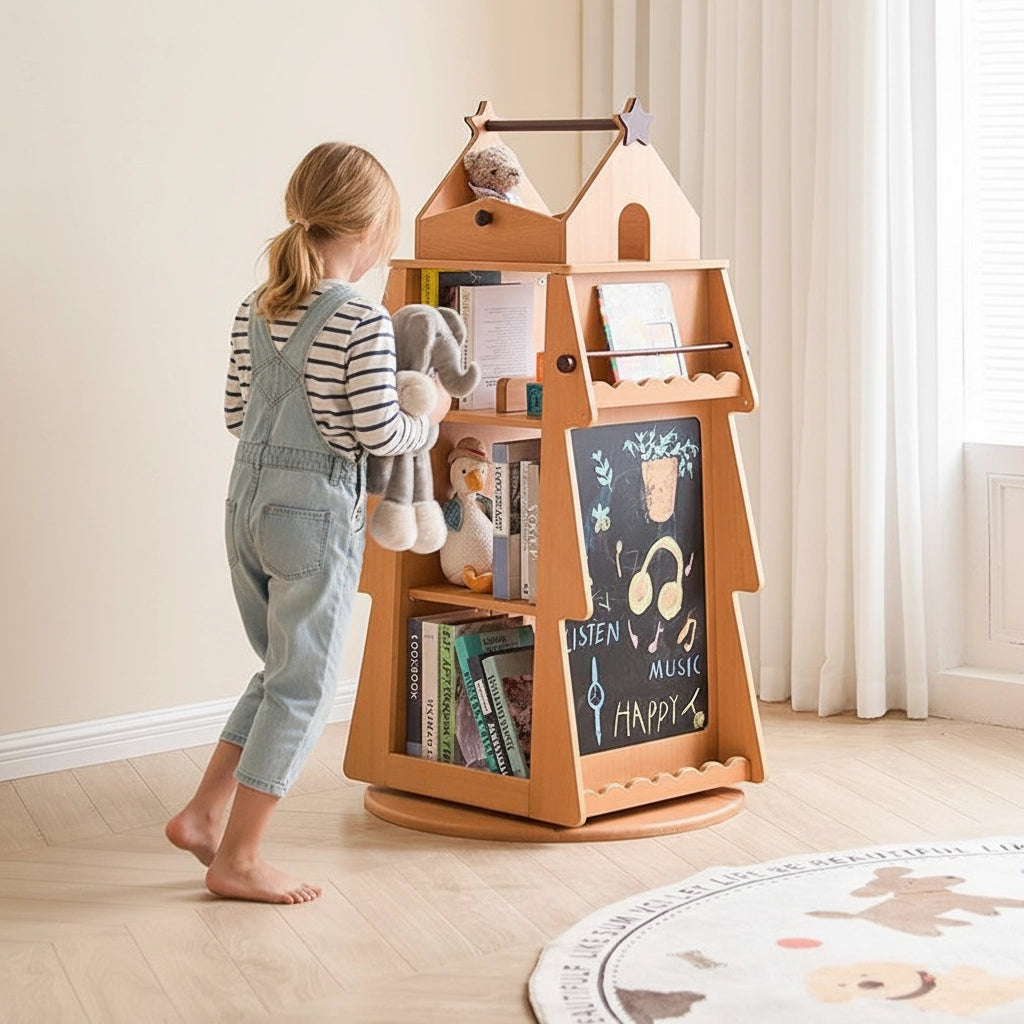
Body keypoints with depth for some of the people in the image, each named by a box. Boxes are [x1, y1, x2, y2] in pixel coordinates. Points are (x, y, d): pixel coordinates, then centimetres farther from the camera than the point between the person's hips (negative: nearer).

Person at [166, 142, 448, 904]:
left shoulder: (255, 310, 7)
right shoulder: (363, 323, -15)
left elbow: (237, 412, 12)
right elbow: (378, 433, -15)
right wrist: (428, 417, 3)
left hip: (247, 501, 8)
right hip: (318, 513, -7)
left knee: (281, 671, 22)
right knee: (303, 687, 3)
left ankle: (202, 814, 22)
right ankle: (238, 859, 8)